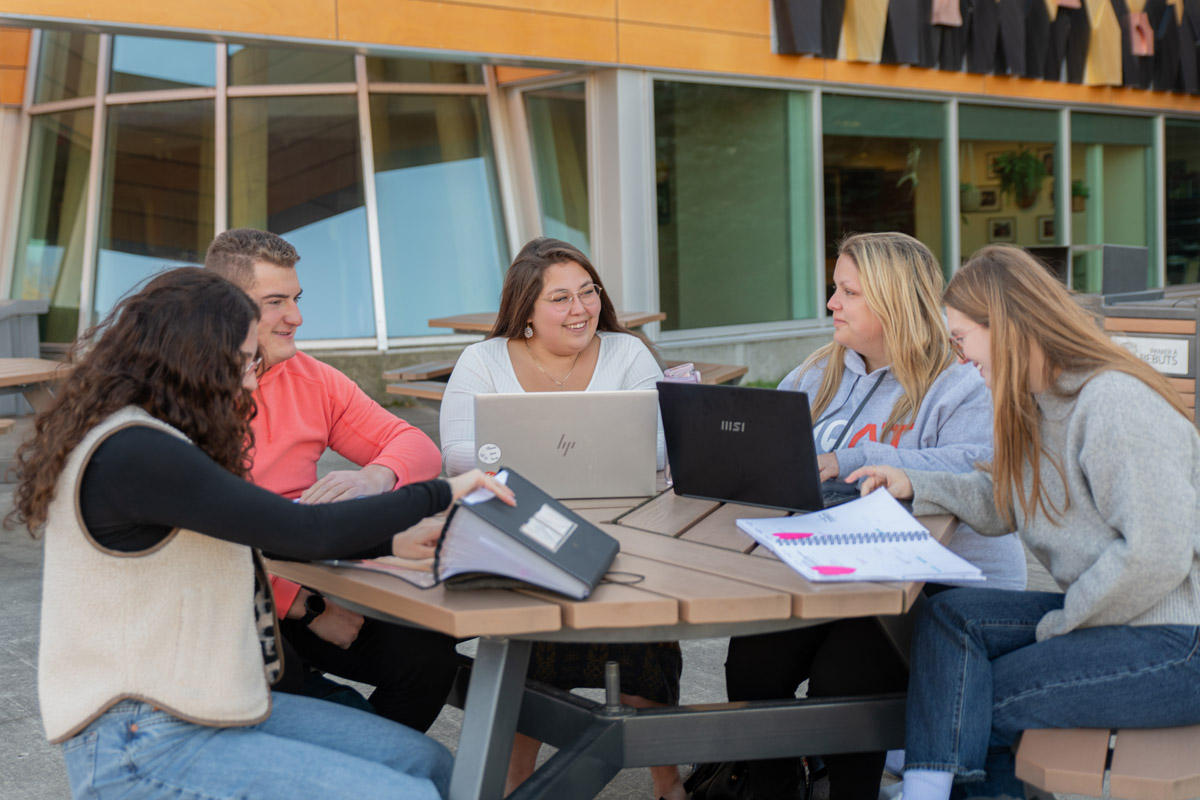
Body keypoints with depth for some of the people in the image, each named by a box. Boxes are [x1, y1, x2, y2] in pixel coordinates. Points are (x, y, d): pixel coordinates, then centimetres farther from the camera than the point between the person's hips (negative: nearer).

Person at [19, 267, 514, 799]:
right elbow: (304, 533, -23)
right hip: (139, 750, -10)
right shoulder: (130, 455, -22)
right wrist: (441, 493, -11)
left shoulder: (149, 439, 10)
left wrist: (387, 543, 12)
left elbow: (255, 531, 20)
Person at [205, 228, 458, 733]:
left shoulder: (311, 380, 11)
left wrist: (375, 477, -16)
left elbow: (417, 447, 9)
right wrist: (305, 604, -21)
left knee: (427, 655, -17)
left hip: (314, 589, 6)